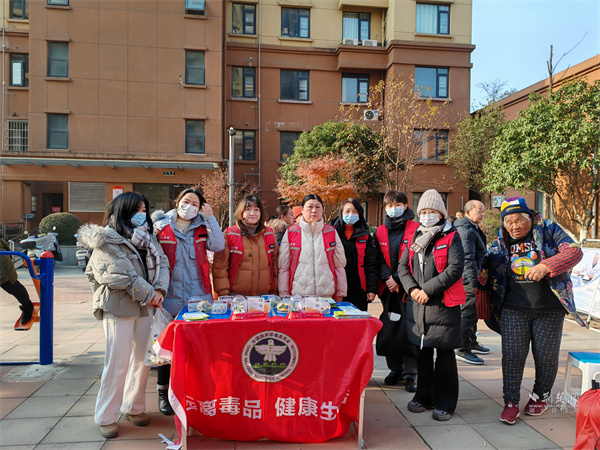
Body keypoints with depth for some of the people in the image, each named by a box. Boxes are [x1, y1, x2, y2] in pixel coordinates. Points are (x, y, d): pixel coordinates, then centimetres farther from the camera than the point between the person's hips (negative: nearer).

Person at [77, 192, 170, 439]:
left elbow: (162, 263, 6)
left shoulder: (147, 237, 12)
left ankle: (134, 407, 29)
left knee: (143, 360, 11)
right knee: (117, 363, -2)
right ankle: (106, 417, 15)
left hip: (145, 307, 6)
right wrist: (149, 294, -14)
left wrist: (160, 290, -11)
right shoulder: (106, 240, -8)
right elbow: (118, 275, -17)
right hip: (118, 308, -6)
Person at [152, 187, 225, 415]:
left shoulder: (202, 228, 7)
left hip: (199, 295, 1)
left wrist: (211, 218, -11)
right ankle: (163, 393, 25)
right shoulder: (161, 226, 3)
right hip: (170, 296, -1)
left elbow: (218, 246, -10)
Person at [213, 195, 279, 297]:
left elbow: (274, 263, 13)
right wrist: (223, 292, -7)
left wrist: (274, 291, 10)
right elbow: (220, 265, -2)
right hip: (236, 295, -2)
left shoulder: (269, 234, 9)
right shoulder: (229, 234, -1)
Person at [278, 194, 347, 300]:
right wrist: (284, 295, 2)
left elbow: (339, 265, 11)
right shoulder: (291, 233, 4)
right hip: (298, 295, -1)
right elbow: (283, 267, 5)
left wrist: (340, 294, 8)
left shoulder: (331, 232, 8)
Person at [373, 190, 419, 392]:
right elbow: (378, 258, 5)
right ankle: (395, 369, 26)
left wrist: (399, 279, -14)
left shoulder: (416, 229, -3)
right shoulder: (380, 232, 11)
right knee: (389, 330, 10)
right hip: (388, 288, 4)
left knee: (409, 328, -3)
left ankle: (410, 373, 11)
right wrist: (388, 278, -10)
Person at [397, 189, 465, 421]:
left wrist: (428, 289, -17)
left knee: (444, 355, 4)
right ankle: (424, 396, 30)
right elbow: (403, 266, 11)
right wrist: (412, 288, -7)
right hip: (417, 305, 5)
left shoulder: (451, 237, -4)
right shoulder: (414, 238, 12)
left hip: (444, 306, -5)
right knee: (422, 352, 15)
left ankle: (445, 403, 18)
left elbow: (455, 269, -14)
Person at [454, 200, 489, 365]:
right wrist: (475, 282, -25)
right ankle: (463, 350, 2)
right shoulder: (466, 230, -18)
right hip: (469, 279, -11)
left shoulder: (472, 229, 18)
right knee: (467, 313, -5)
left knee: (472, 313, 20)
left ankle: (472, 343, 34)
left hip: (472, 279, 11)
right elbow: (467, 259, -24)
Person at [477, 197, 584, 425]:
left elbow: (574, 251, -13)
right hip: (514, 309, 1)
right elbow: (485, 270, 10)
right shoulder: (501, 243, 4)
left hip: (549, 309, -1)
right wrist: (482, 301, 8)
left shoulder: (549, 231, -2)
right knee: (512, 355, 0)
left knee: (546, 355, 9)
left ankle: (540, 396, 32)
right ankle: (511, 402, 12)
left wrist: (546, 266, -27)